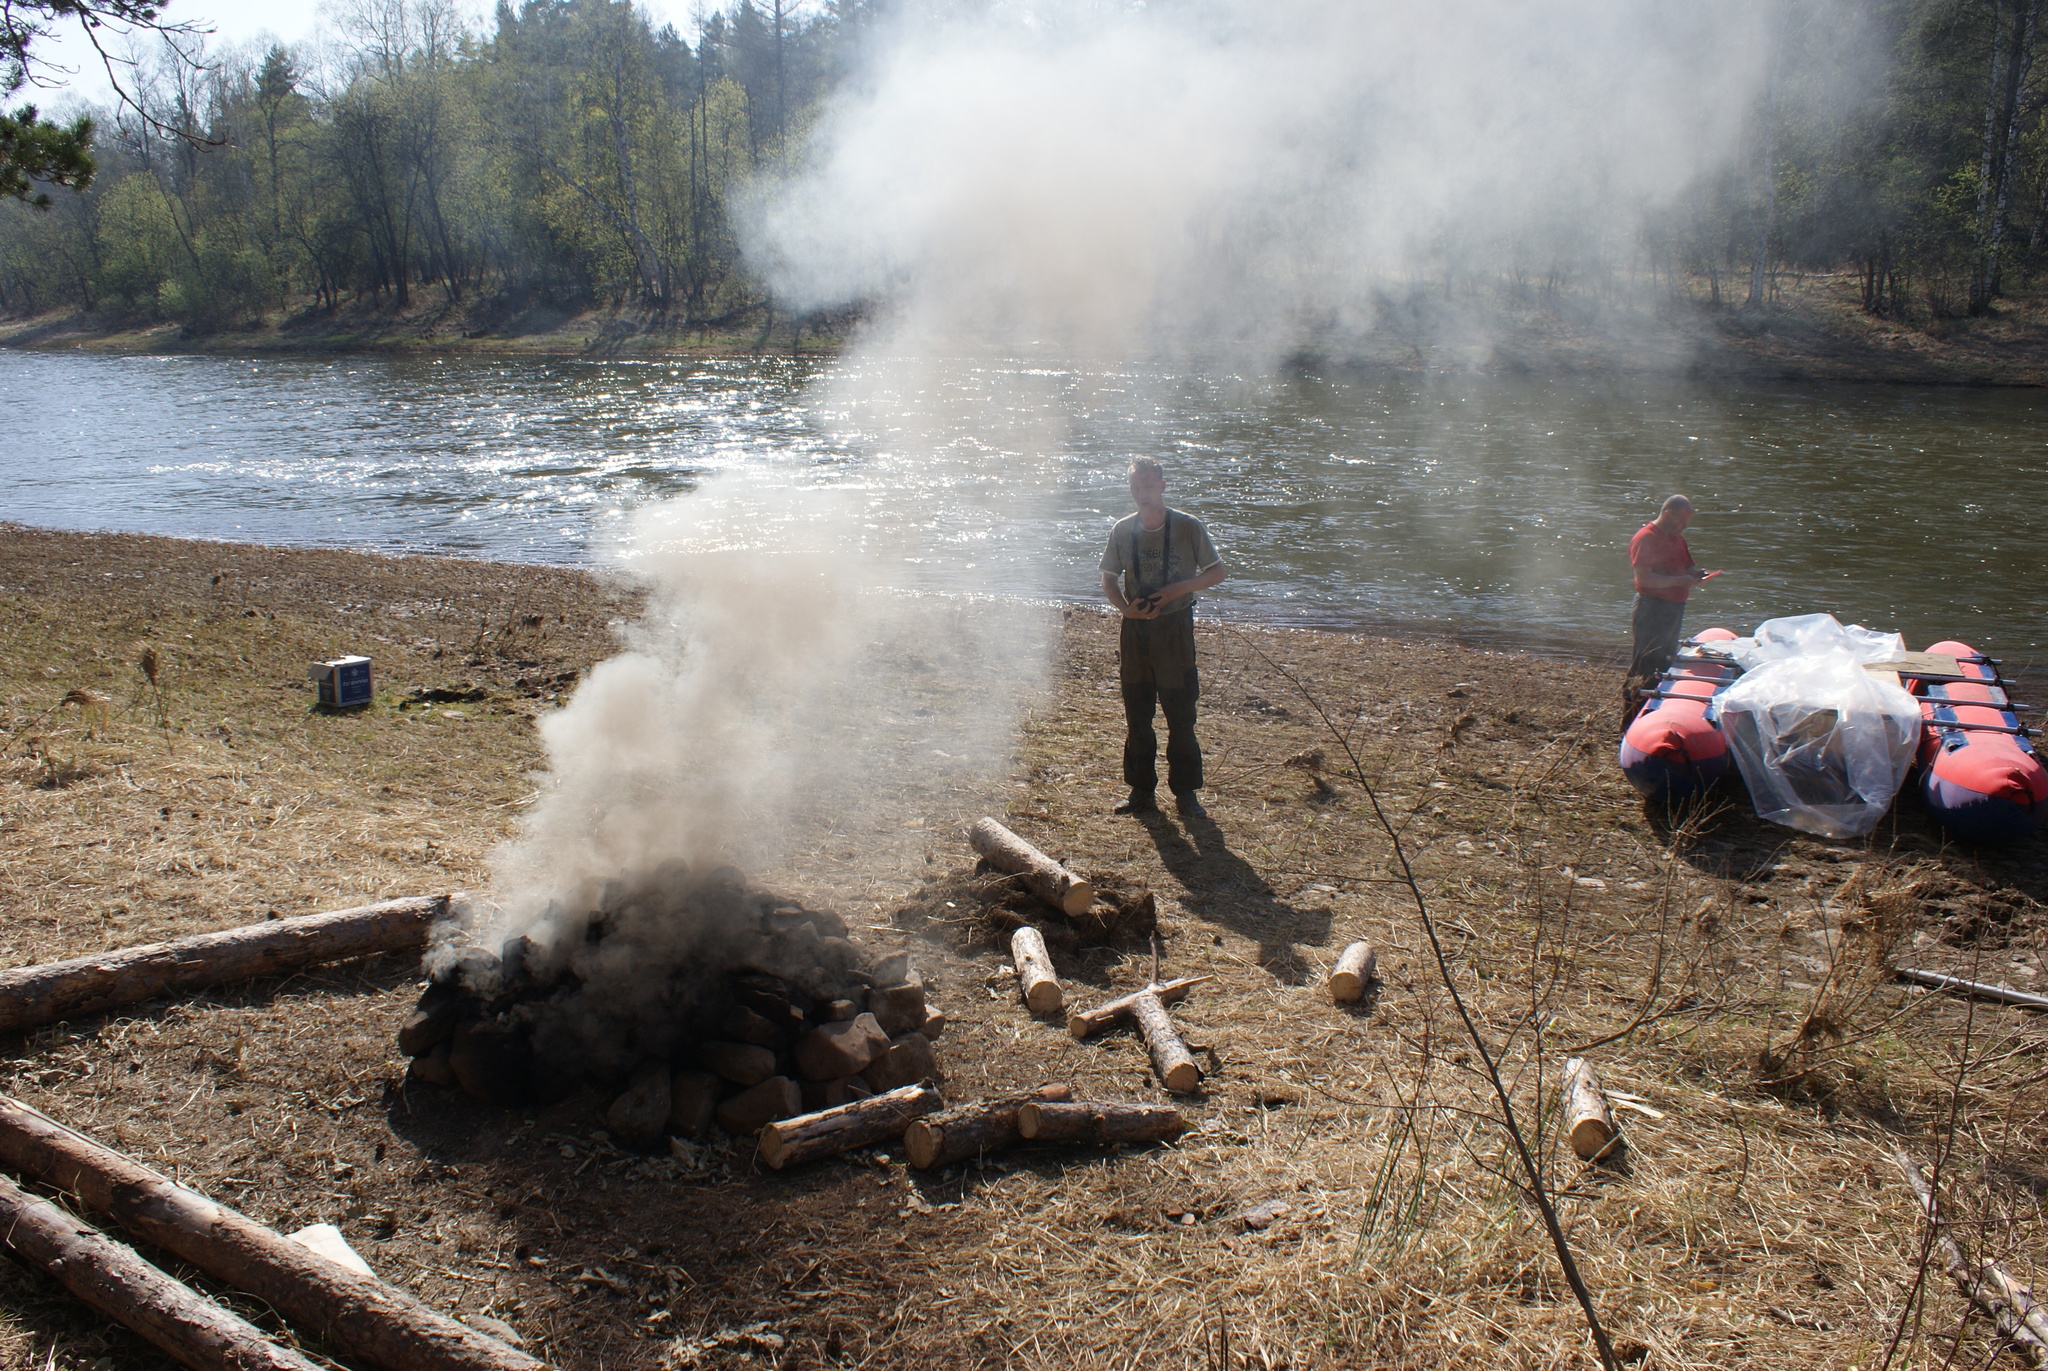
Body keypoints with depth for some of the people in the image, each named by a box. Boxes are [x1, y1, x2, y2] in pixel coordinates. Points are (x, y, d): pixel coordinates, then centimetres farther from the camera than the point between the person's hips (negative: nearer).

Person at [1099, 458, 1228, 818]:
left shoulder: (1189, 527, -7)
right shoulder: (1122, 530, 1)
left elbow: (1219, 571, 1)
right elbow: (1109, 581, 10)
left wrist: (1181, 587, -15)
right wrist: (1125, 608, -10)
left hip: (1175, 630, -3)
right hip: (1135, 629, 3)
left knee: (1181, 718, 1)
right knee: (1136, 718, 9)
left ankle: (1185, 792, 13)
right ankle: (1141, 790, 20)